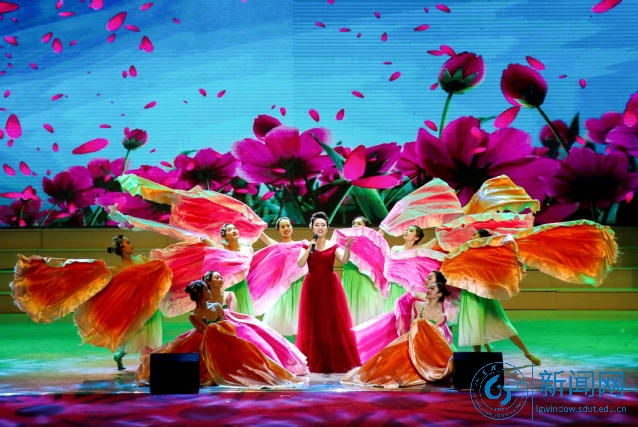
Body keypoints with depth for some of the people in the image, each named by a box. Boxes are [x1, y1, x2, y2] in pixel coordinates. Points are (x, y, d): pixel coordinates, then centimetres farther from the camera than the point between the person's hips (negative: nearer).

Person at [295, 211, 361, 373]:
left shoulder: (333, 246, 3)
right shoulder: (306, 247, 5)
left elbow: (344, 260, -15)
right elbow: (300, 264, -10)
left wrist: (348, 246, -31)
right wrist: (310, 248, -18)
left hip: (330, 287, 0)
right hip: (312, 287, 0)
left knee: (334, 324, -2)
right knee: (314, 325, 1)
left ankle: (336, 362, 3)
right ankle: (316, 363, 8)